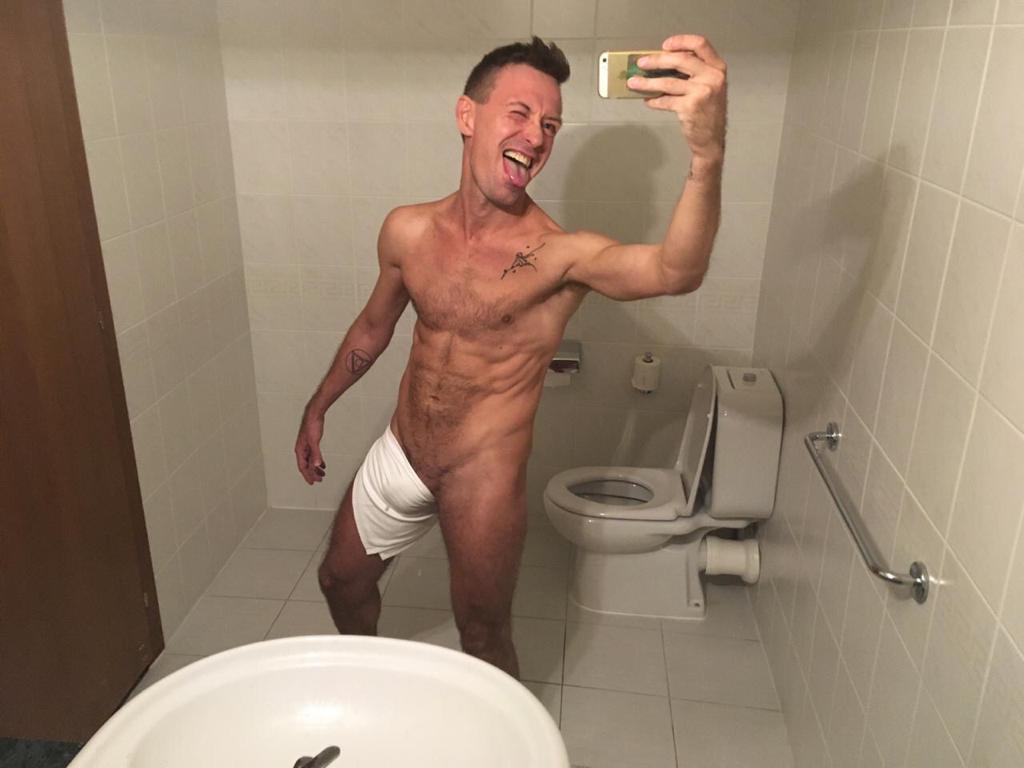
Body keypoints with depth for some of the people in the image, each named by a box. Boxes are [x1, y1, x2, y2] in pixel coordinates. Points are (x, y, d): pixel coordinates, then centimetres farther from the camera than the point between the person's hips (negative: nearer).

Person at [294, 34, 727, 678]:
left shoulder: (561, 255, -23)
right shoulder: (408, 231, -6)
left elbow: (674, 272, -43)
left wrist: (707, 154, -61)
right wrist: (318, 408, 21)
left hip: (482, 481, -5)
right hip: (397, 455, 6)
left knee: (484, 639, 13)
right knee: (342, 580, 26)